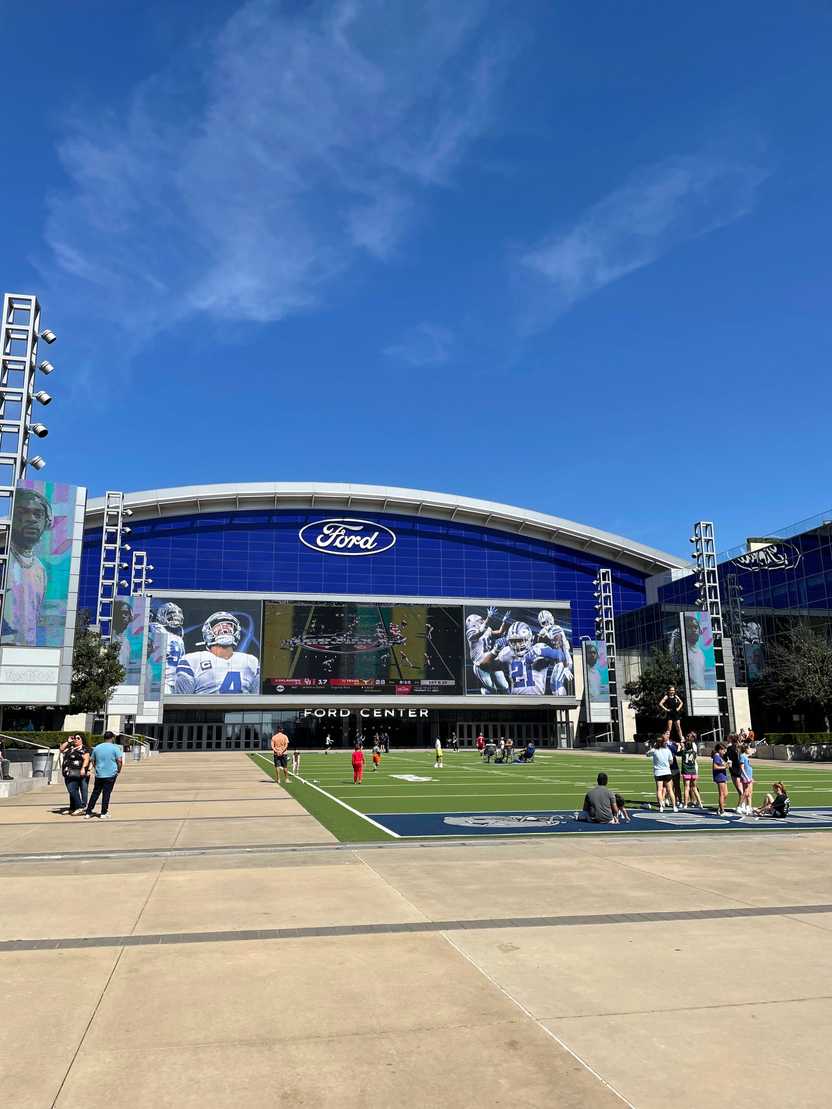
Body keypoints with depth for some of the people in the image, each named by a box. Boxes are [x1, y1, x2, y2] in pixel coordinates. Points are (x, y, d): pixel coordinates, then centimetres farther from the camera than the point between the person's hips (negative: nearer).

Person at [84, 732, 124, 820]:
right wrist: (118, 771, 6)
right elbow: (119, 761, -9)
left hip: (99, 774, 4)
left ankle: (88, 813, 12)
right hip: (110, 774, -3)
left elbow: (93, 761, 12)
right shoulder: (115, 748, -6)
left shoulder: (96, 748, 7)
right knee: (106, 793, 2)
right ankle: (103, 813, 4)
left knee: (95, 793, 11)